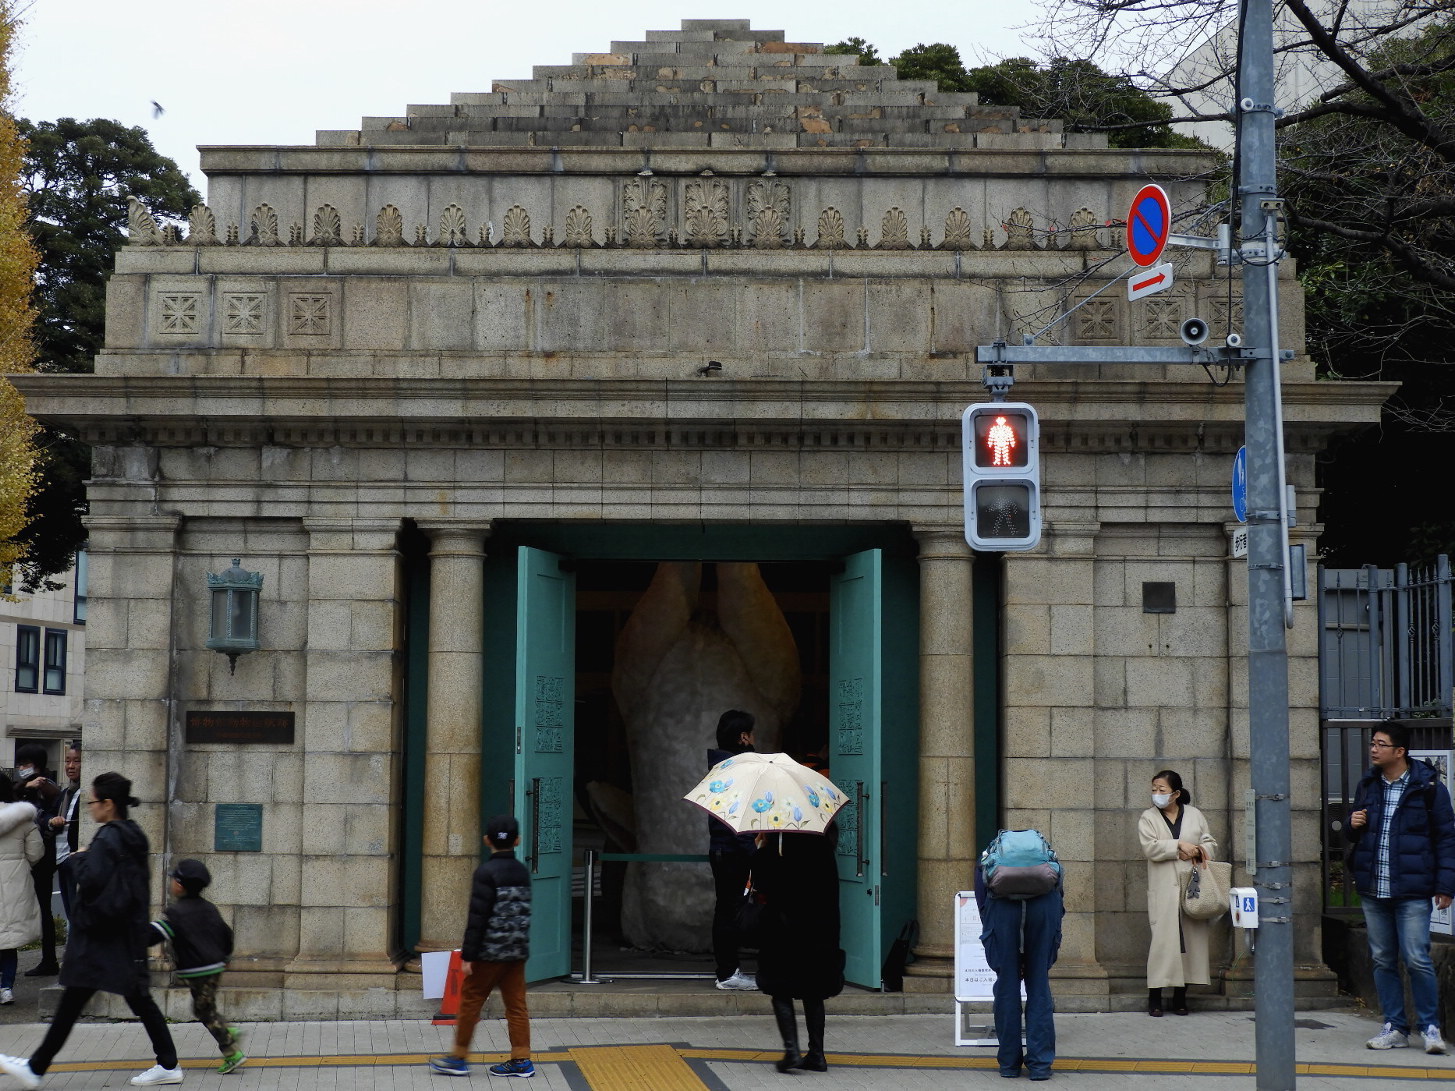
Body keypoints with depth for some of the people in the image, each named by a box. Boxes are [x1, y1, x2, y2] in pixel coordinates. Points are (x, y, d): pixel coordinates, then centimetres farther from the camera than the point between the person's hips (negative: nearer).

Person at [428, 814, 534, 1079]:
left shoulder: (486, 872, -13)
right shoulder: (523, 872, 8)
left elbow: (478, 917, -16)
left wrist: (468, 954, -13)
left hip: (490, 951, -6)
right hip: (517, 951, 6)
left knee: (470, 1001, 5)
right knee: (516, 1005, 8)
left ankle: (459, 1057, 10)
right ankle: (521, 1060, 7)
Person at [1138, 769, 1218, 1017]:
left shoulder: (1195, 815, 13)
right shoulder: (1148, 818, 6)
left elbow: (1211, 845, 14)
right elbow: (1150, 848, -8)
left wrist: (1196, 851, -7)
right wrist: (1180, 845, -14)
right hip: (1164, 890, -3)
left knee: (1190, 938, 1)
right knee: (1163, 939, -9)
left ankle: (1180, 997, 9)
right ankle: (1154, 998, -5)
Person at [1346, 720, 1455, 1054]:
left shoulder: (1428, 786, -4)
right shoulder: (1367, 785, 12)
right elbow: (1356, 834, 24)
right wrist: (1353, 825, -1)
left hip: (1412, 891, -5)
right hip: (1372, 889, 5)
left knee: (1417, 959, -8)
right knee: (1383, 961, 8)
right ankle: (1395, 1027, 16)